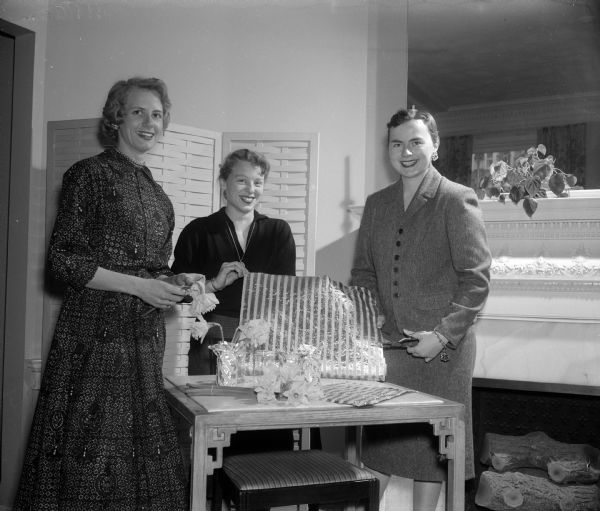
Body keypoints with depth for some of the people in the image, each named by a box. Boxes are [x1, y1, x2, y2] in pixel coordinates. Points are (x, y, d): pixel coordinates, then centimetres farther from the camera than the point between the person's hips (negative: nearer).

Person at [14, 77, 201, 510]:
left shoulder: (155, 192, 18)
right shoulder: (90, 174, -3)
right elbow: (64, 262, -10)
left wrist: (175, 282, 4)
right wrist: (139, 285, -14)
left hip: (146, 337, 7)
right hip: (97, 333, -6)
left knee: (140, 457, 9)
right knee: (90, 461, -1)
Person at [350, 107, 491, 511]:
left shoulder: (458, 200, -5)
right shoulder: (376, 204, 12)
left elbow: (476, 278, -9)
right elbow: (363, 272, 15)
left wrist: (444, 334, -15)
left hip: (441, 348, -4)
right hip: (385, 342, 5)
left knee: (431, 443, 5)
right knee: (377, 437, 9)